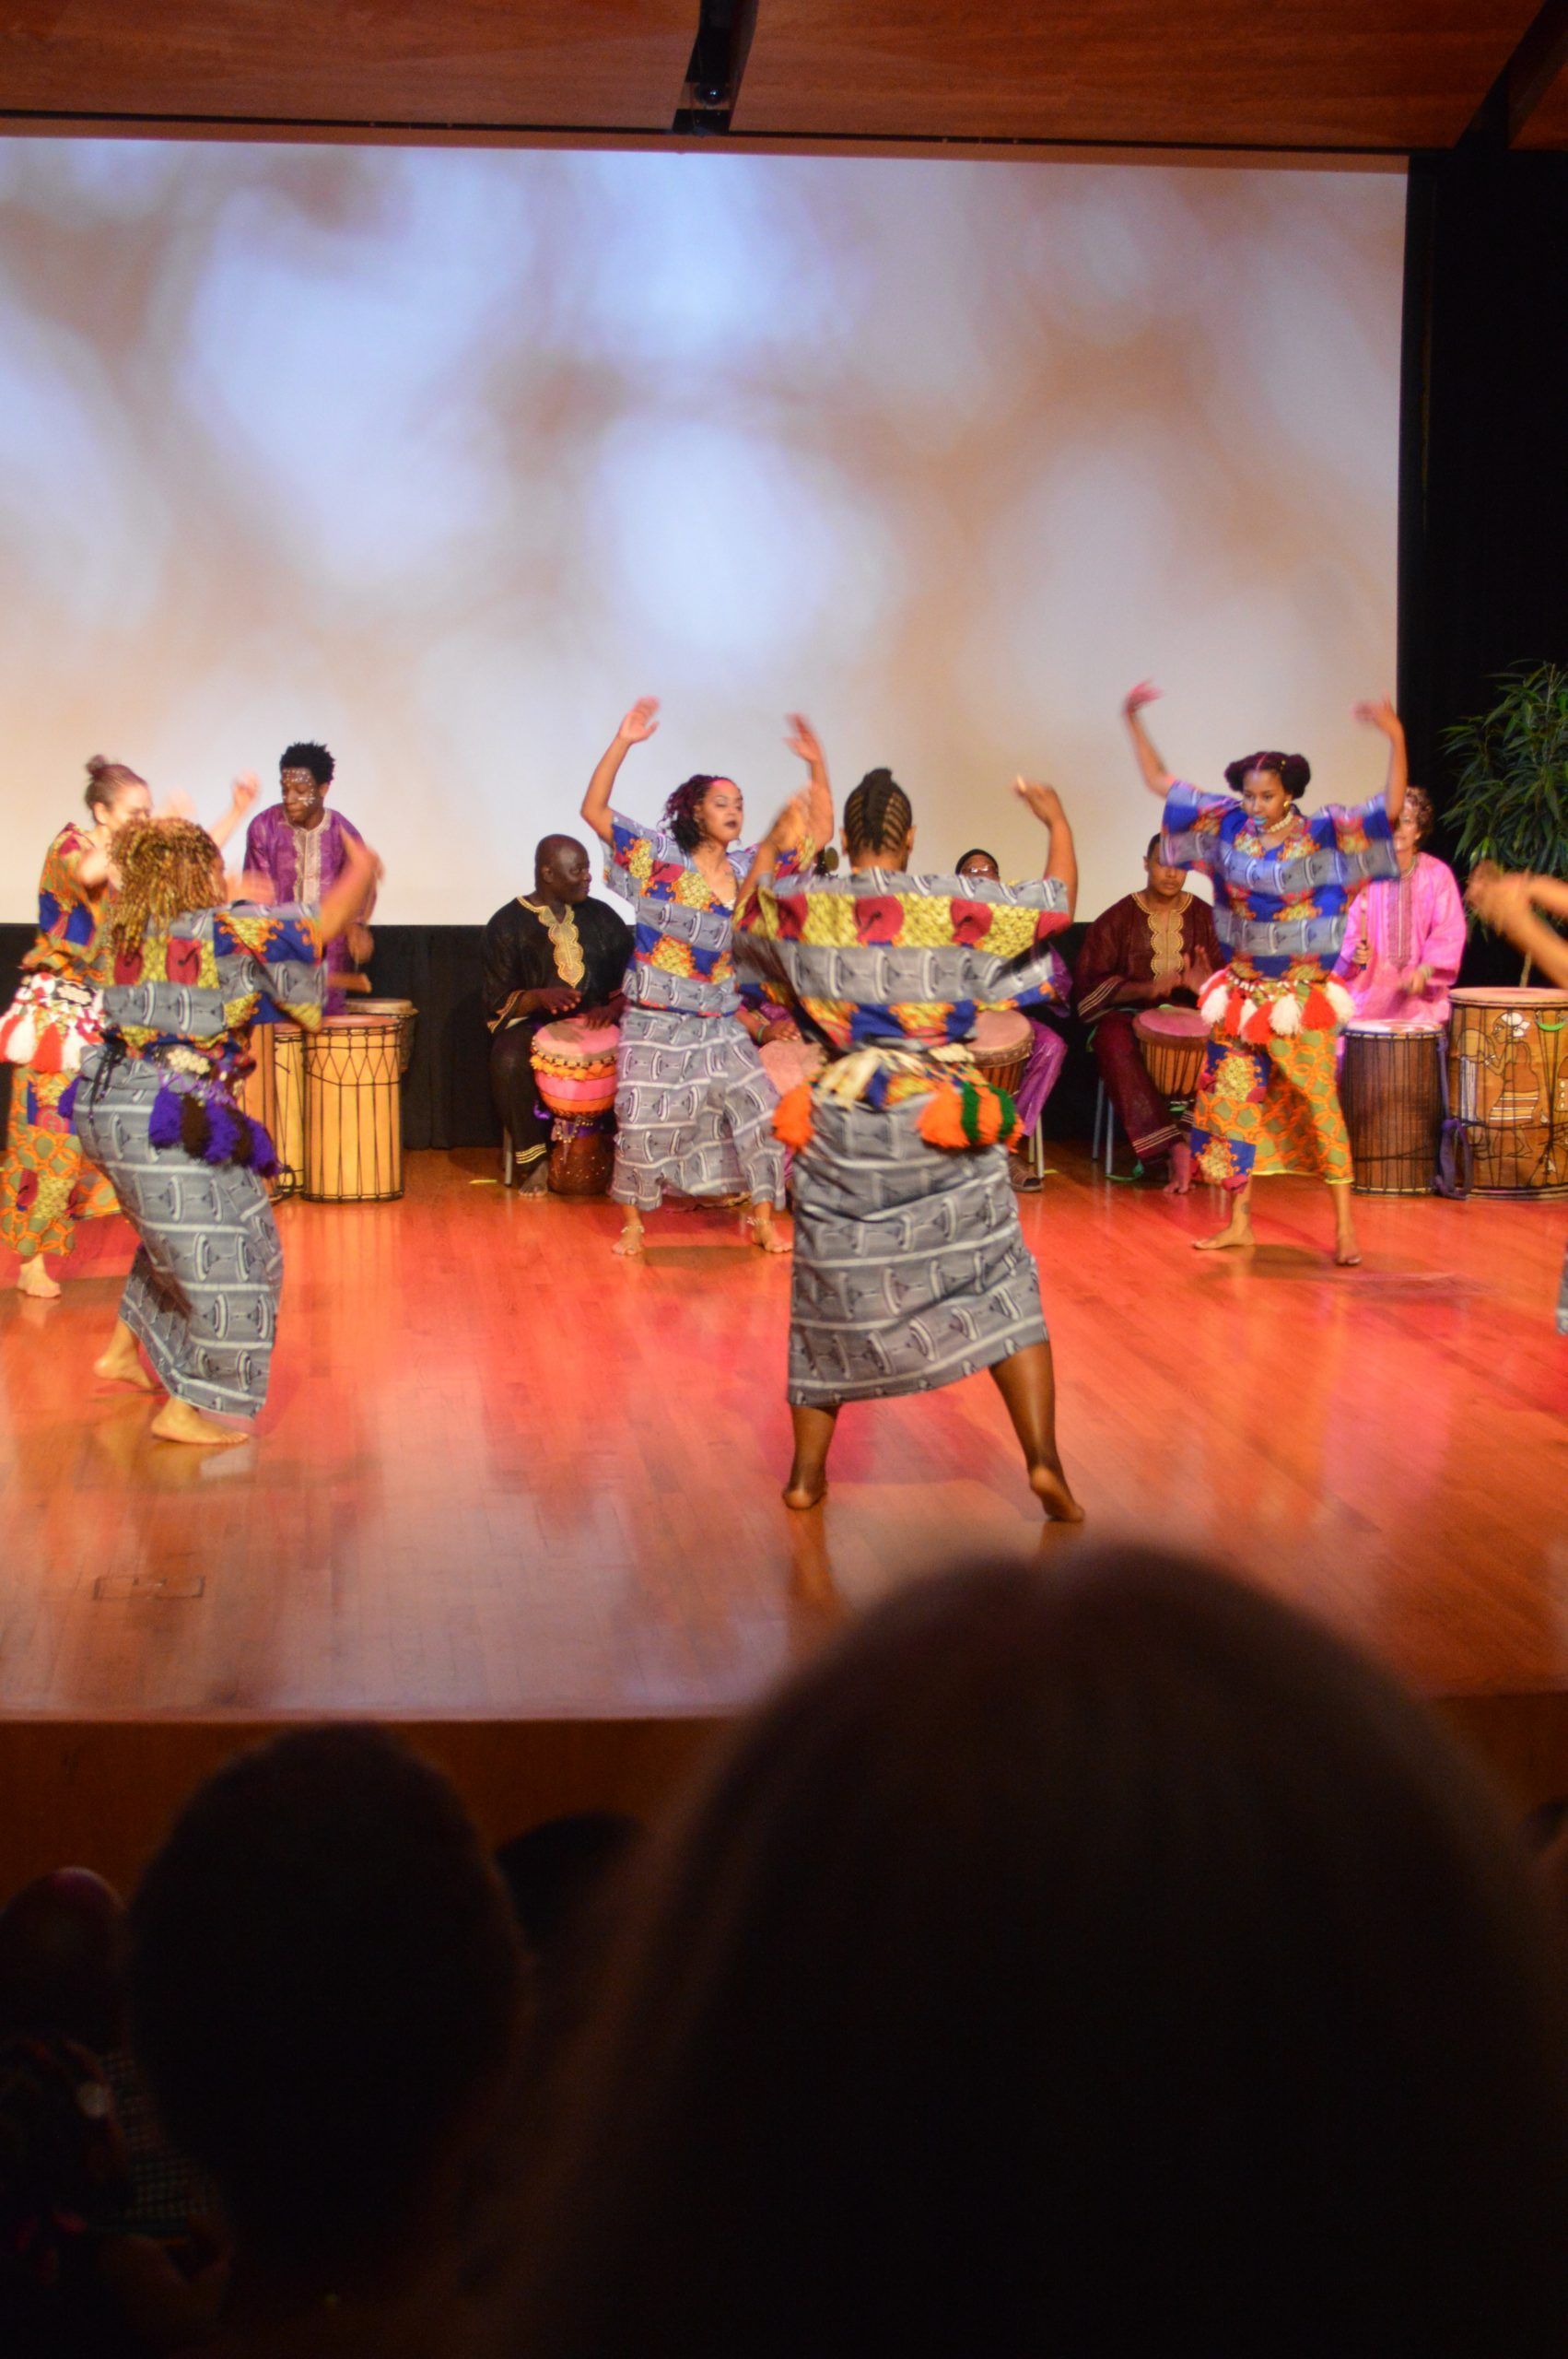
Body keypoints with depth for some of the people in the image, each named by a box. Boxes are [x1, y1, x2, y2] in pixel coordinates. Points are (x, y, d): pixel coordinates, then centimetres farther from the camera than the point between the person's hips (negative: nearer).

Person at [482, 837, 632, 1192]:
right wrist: (538, 997, -22)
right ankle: (532, 1160, -20)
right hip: (532, 1022, -2)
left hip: (596, 1020, 2)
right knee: (509, 1061, -36)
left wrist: (614, 1007, -13)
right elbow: (498, 1003, -2)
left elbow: (631, 976, 10)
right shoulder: (508, 924, 2)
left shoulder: (601, 917, 11)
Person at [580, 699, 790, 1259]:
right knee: (641, 1118, -4)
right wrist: (622, 743, -23)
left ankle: (763, 1220, 10)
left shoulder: (749, 868, 5)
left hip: (719, 1023, 4)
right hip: (654, 1022, -4)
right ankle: (634, 1221, 16)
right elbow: (594, 810, -13)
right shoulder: (659, 855, -7)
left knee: (760, 1108, -4)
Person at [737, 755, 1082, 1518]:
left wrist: (785, 837, 33)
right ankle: (1043, 1461, -3)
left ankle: (806, 1475, 21)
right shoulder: (958, 906, -5)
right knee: (1000, 1289, 6)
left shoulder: (800, 907, -1)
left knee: (831, 1294, 14)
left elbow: (748, 905, 22)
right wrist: (1057, 820, 24)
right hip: (943, 1125, -2)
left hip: (840, 1129, 2)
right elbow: (1058, 901, 9)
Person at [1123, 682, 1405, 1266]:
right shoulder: (1227, 826, 1)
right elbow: (1160, 783, 7)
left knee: (1318, 1102, -5)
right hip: (1241, 992, 4)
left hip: (1299, 997, -4)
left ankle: (1344, 1226, 1)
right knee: (1231, 1100, 8)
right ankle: (1239, 1222, 19)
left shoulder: (1320, 835, -9)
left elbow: (1390, 810, -20)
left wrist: (1396, 740, -31)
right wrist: (1134, 722, 1)